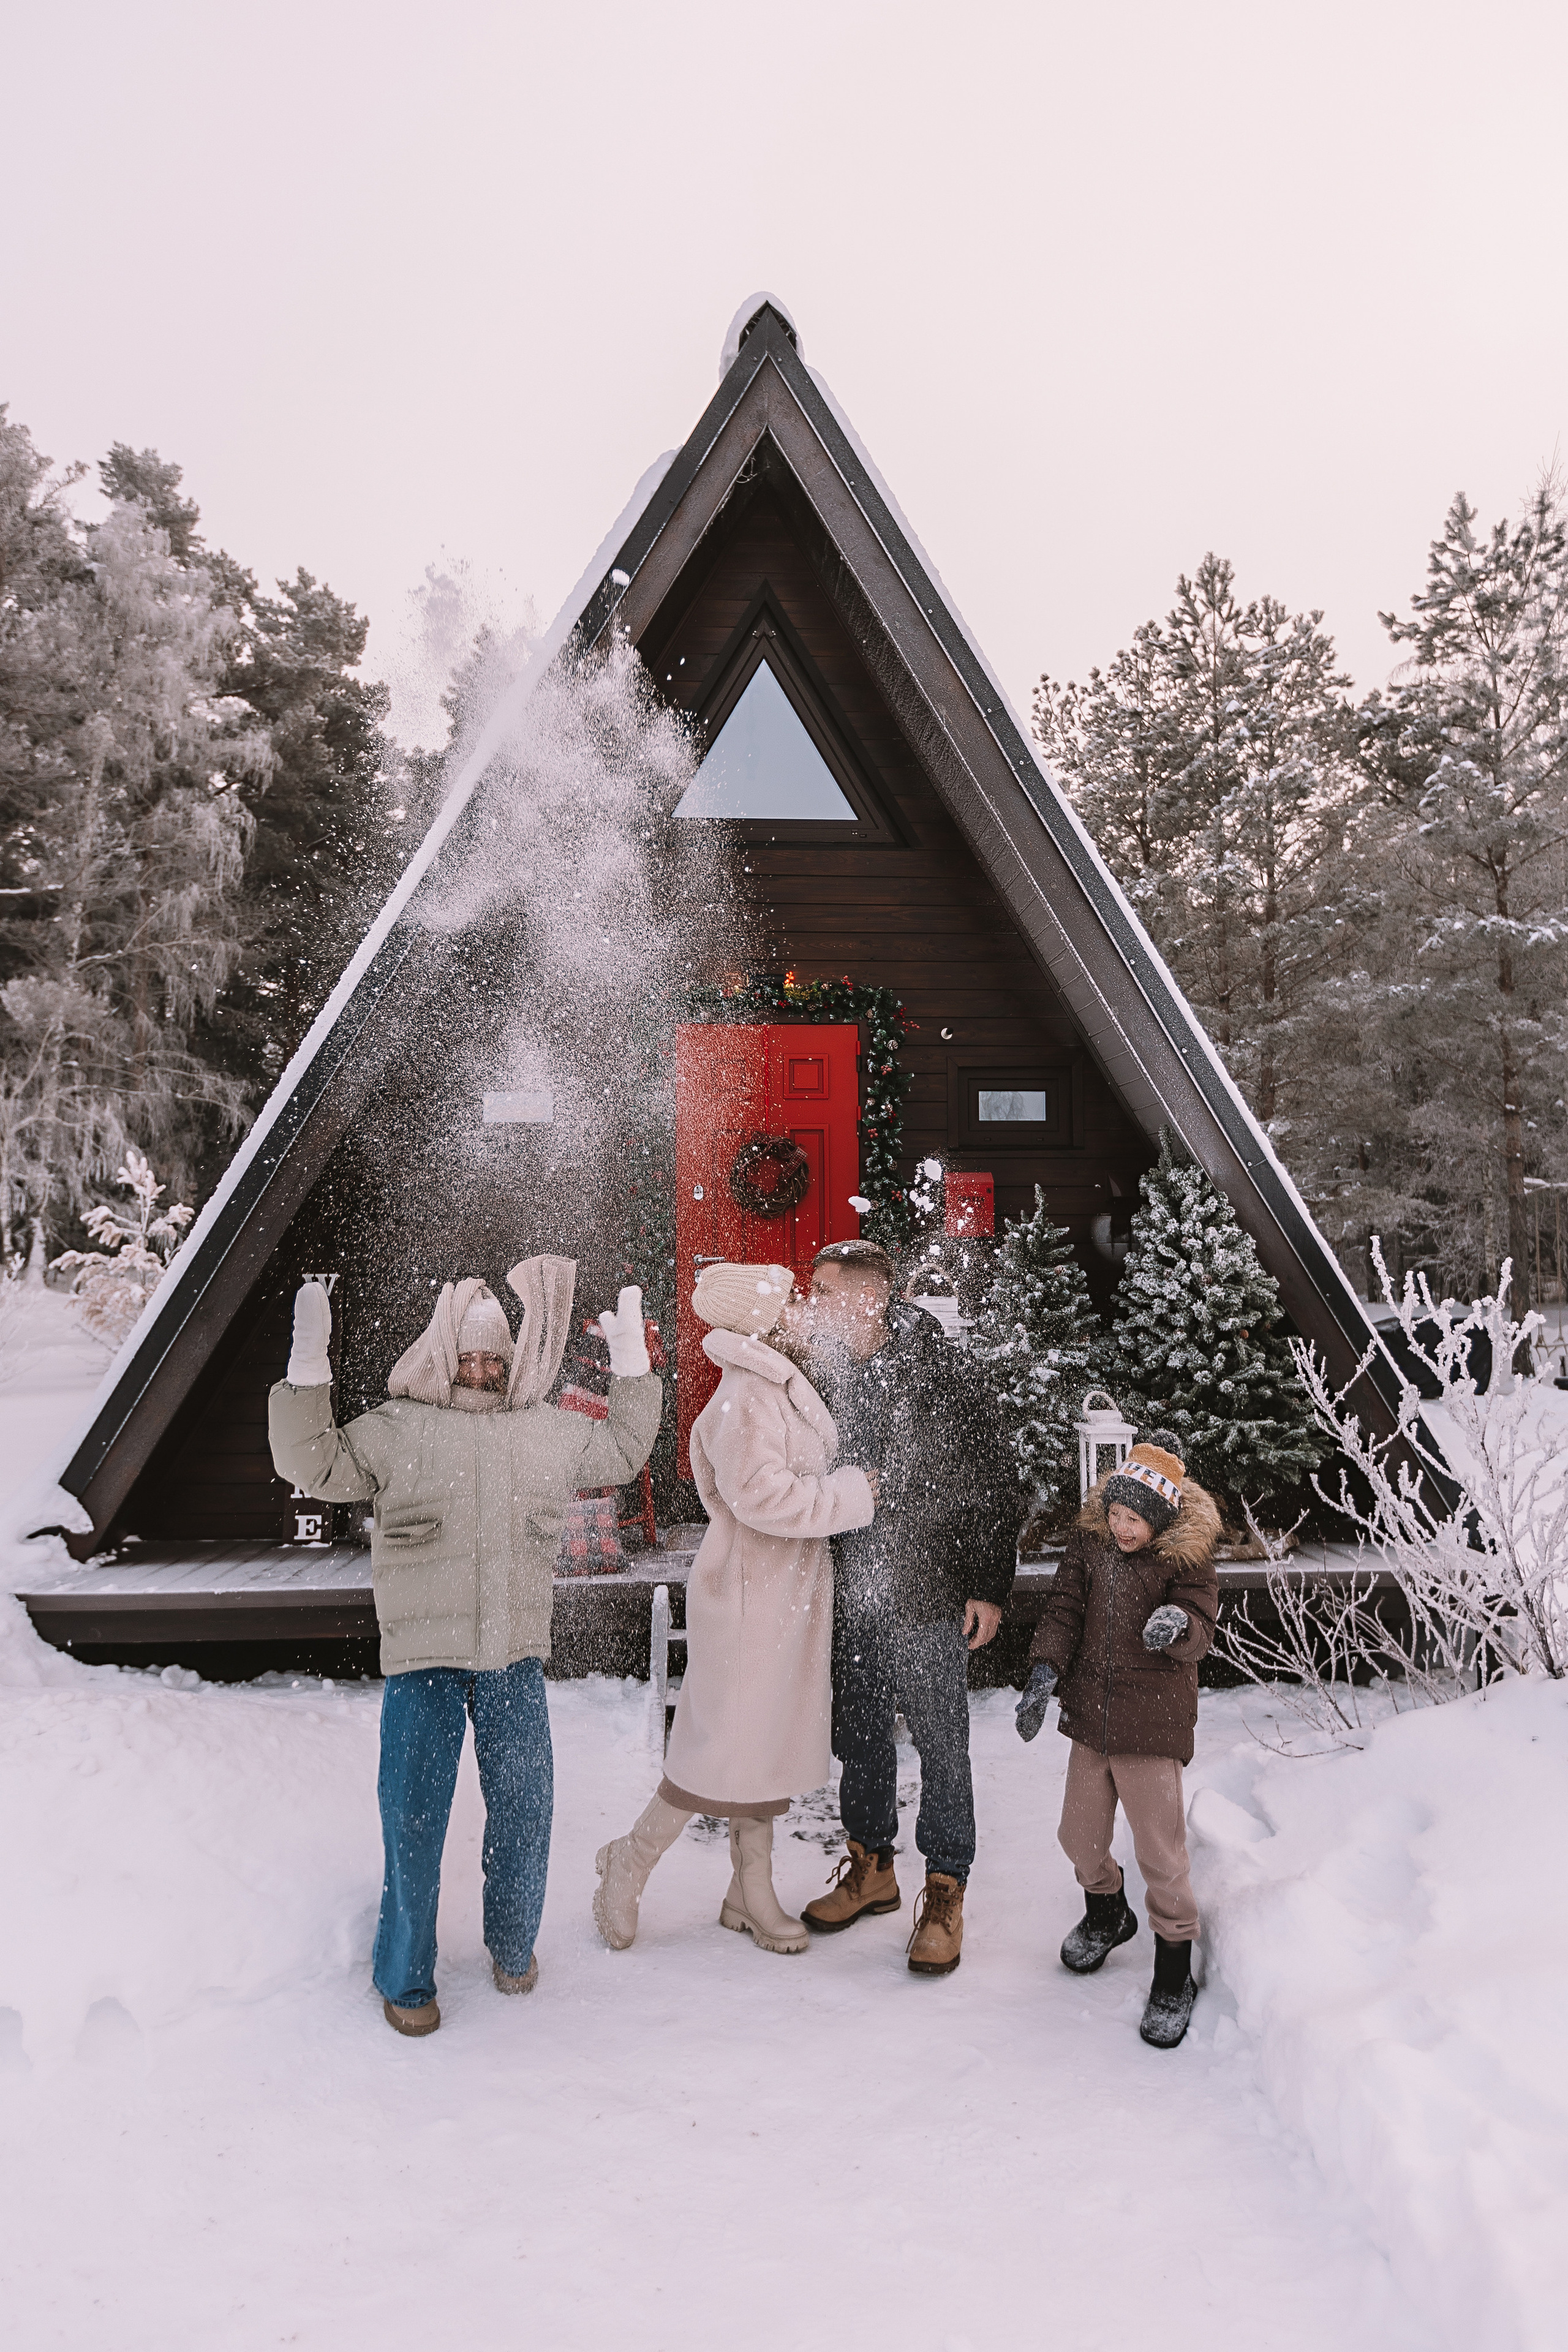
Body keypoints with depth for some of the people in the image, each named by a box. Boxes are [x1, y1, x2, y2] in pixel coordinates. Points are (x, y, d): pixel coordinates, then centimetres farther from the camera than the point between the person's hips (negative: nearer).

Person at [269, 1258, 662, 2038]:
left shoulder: (548, 1431, 7)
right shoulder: (395, 1430, -3)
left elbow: (622, 1453, 22)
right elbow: (314, 1465, -6)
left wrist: (632, 1368, 16)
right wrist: (307, 1374, -14)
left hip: (516, 1656, 3)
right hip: (423, 1659, -3)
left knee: (524, 1806, 12)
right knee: (413, 1819, 2)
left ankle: (513, 1945, 36)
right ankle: (405, 1977, 22)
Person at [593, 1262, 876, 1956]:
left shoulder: (783, 1389, 11)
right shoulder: (743, 1396, -20)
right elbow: (760, 1495, -27)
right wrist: (853, 1494, -18)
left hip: (788, 1592, 9)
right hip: (748, 1593, -9)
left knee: (768, 1741, 16)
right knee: (724, 1749, -1)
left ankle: (751, 1895, 28)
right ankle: (631, 1861, 20)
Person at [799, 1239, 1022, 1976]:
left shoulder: (942, 1372, -14)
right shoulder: (825, 1370, 3)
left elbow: (996, 1483, -9)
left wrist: (988, 1588, -10)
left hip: (927, 1592, -6)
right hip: (849, 1591, 6)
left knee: (940, 1742, 4)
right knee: (858, 1732, 16)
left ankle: (944, 1893, 19)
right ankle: (871, 1867, 35)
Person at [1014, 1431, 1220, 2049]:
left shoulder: (1186, 1558, -10)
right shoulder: (1089, 1541, 1)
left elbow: (1199, 1630, -17)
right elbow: (1065, 1607, 0)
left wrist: (1177, 1624, -41)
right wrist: (1045, 1671, -13)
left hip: (1152, 1725, -5)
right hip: (1090, 1719, 5)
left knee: (1161, 1854, -1)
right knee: (1080, 1835, 17)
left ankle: (1173, 1978, 18)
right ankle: (1107, 1914, 48)